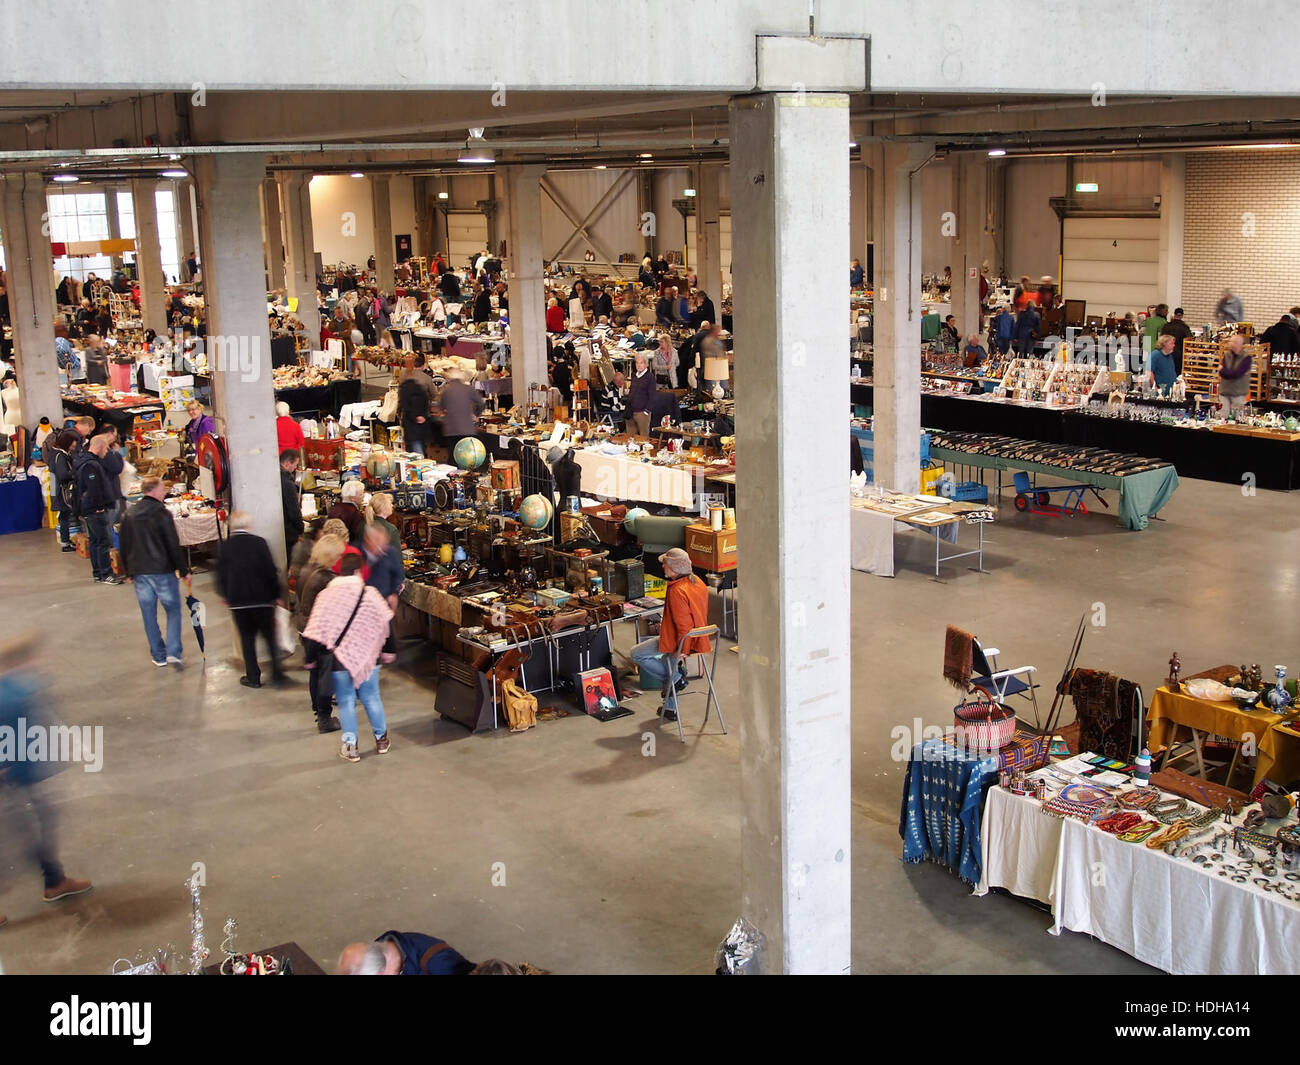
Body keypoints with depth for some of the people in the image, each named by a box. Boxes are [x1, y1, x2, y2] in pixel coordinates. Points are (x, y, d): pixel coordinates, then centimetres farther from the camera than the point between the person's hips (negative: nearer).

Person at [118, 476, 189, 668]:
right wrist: (183, 570, -4)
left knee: (149, 614, 12)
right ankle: (173, 653, -6)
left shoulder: (129, 515, 5)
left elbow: (123, 546, 10)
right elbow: (173, 546, -13)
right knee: (173, 610, 6)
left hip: (139, 573, 5)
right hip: (163, 571, -5)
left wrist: (129, 572, 19)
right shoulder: (162, 514, -12)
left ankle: (158, 655, 18)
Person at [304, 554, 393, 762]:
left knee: (346, 702, 7)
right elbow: (387, 622, -1)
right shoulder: (369, 593, -6)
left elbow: (315, 631, -7)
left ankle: (350, 746, 10)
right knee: (371, 698, 14)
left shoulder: (325, 595, -8)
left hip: (339, 659, -1)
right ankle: (381, 739, 26)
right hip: (367, 657, 1)